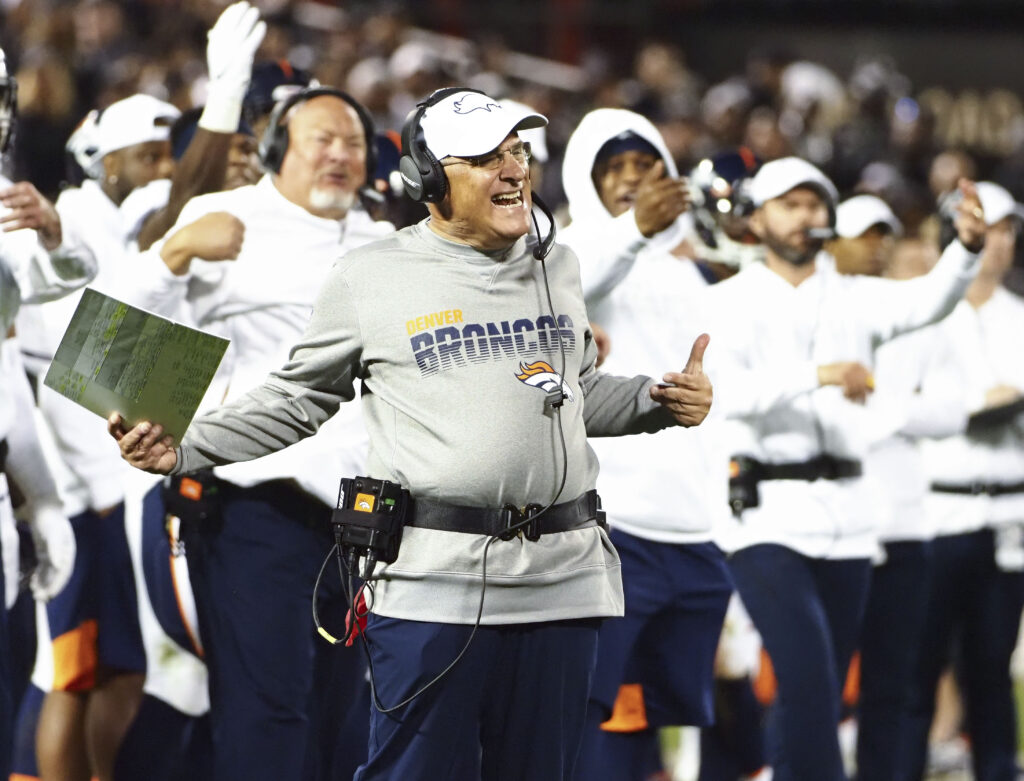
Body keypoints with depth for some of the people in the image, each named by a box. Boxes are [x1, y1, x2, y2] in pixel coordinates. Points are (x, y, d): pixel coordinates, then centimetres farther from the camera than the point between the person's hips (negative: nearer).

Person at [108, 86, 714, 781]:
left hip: (564, 577, 4)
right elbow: (298, 401, 9)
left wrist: (661, 402, 9)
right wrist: (182, 449, -3)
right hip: (434, 585, -4)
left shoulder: (557, 266, 14)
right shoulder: (369, 279, 2)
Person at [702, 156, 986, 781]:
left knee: (821, 692, 8)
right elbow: (728, 391, -13)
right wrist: (818, 376, -27)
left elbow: (927, 302, -7)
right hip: (766, 512, -4)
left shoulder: (855, 298, 13)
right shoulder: (729, 302, 4)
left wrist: (969, 248, -27)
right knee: (809, 677, -18)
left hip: (846, 514, 4)